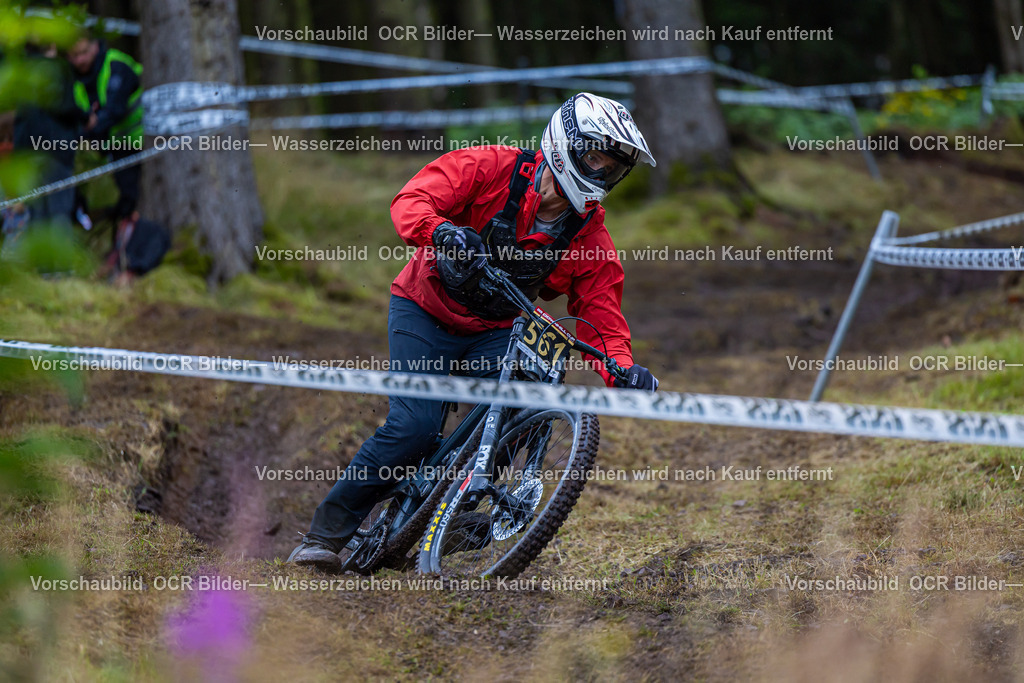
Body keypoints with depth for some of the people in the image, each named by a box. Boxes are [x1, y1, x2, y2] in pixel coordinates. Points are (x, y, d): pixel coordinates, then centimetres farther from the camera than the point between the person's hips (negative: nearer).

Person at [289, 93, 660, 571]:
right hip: (426, 312, -4)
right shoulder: (491, 169, -18)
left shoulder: (590, 237, -7)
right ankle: (328, 531, -5)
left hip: (495, 335, 4)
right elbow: (412, 201, -25)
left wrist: (624, 370, -29)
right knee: (415, 427, -20)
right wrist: (442, 232, -48)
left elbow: (602, 316, -8)